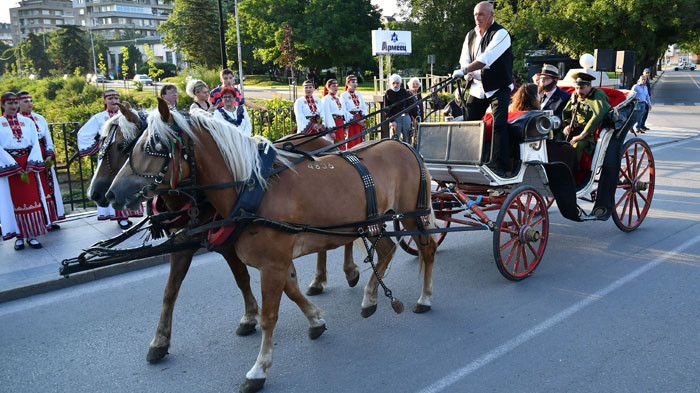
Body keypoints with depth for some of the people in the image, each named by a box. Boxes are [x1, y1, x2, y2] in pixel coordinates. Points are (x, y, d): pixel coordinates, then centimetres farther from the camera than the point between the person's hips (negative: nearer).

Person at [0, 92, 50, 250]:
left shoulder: (27, 121, 9)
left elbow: (35, 143, 2)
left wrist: (31, 164, -11)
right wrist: (15, 166, -14)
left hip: (27, 165, 2)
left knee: (32, 199, 2)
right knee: (13, 200, 3)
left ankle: (31, 235, 9)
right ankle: (19, 235, 10)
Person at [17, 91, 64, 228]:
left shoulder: (40, 118, 12)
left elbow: (48, 138, 10)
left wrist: (50, 156, -4)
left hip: (45, 160, 5)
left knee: (49, 187, 7)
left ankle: (50, 220, 17)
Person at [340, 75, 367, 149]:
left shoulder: (359, 95, 16)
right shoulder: (344, 95, -2)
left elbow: (364, 108, 13)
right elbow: (344, 110, -11)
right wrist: (354, 120, -16)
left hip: (360, 121, 5)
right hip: (351, 121, -5)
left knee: (360, 140, 5)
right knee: (351, 142, -4)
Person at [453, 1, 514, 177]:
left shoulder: (501, 33, -11)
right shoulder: (470, 36, 10)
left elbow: (487, 58, -25)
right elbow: (464, 61, 4)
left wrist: (465, 70, -33)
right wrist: (475, 74, -15)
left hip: (499, 87, -6)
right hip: (477, 87, 6)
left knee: (499, 124, -16)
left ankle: (498, 166, -15)